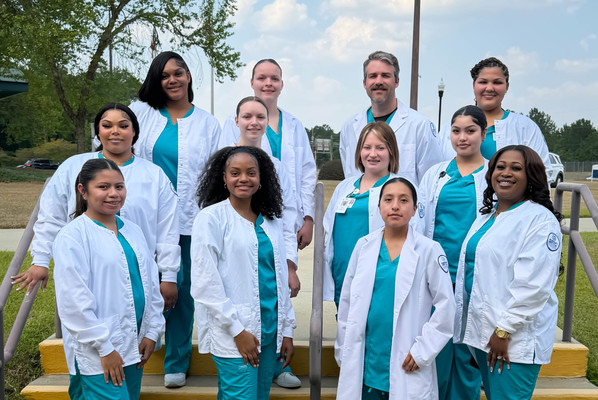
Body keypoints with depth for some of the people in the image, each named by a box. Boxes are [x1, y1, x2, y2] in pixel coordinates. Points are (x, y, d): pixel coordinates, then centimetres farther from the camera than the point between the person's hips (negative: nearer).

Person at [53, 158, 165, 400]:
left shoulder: (132, 231, 11)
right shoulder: (72, 236, -10)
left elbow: (151, 284, 14)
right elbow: (74, 301, -14)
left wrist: (152, 332, 8)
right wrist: (103, 348, -14)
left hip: (133, 347, 7)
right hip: (97, 352, -7)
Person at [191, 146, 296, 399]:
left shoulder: (271, 221, 11)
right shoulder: (211, 218, -6)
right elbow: (205, 283, -11)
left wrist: (287, 330, 11)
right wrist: (237, 330, -13)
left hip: (270, 331, 6)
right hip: (233, 335, -6)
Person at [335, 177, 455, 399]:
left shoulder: (429, 250, -4)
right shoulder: (363, 246, 4)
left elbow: (445, 306, -4)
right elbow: (346, 302, 8)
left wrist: (423, 350, -9)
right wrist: (343, 351, 7)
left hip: (406, 367, -2)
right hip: (364, 361, 3)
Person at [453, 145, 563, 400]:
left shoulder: (540, 220, -11)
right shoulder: (486, 216, 14)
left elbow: (533, 285, -19)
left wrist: (504, 330, -19)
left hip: (514, 338, -7)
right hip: (482, 331, 8)